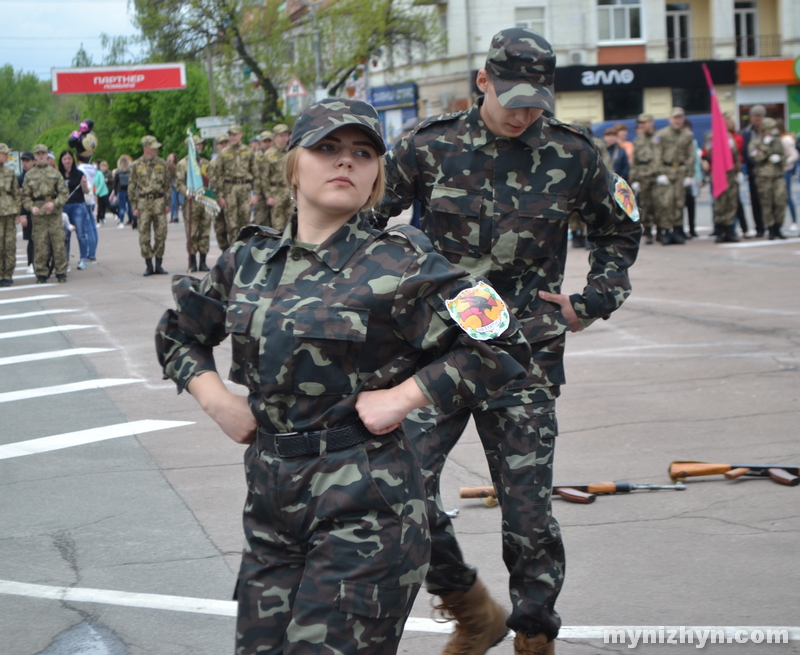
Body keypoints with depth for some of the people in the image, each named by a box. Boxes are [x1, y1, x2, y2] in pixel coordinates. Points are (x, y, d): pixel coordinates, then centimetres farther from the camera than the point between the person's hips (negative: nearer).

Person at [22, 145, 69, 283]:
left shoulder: (55, 173, 9)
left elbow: (64, 192, 4)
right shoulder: (29, 175, 10)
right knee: (40, 245, -2)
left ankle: (61, 272, 6)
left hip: (55, 213, 0)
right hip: (38, 213, 0)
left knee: (58, 243, -1)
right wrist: (31, 207, -10)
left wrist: (54, 203, -12)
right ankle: (41, 274, 5)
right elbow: (25, 195, 8)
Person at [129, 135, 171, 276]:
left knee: (161, 234, 0)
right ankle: (148, 265, 5)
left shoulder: (162, 164, 9)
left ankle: (159, 265, 8)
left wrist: (167, 203, 6)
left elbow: (167, 184, 12)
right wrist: (135, 207, 0)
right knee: (144, 236, -3)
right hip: (143, 202, -2)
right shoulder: (136, 165, 3)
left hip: (159, 202, 2)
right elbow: (131, 187, 5)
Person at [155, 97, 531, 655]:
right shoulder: (249, 261, 7)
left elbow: (505, 348, -11)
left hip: (363, 505, -6)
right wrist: (216, 400, 6)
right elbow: (178, 334, 23)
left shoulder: (397, 265, -8)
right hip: (270, 499, 6)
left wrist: (400, 397, -14)